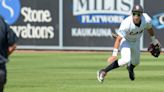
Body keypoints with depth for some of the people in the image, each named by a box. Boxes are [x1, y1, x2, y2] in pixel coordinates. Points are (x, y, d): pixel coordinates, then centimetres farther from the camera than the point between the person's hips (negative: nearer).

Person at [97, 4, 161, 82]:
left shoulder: (146, 20, -27)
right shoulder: (126, 23, -40)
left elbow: (149, 28, -2)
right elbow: (118, 39, -40)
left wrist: (153, 40, 14)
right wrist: (114, 54, -49)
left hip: (136, 42, 5)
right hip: (125, 41, -5)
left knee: (136, 62, 25)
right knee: (126, 60, -30)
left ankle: (130, 69, 62)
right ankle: (103, 71, -23)